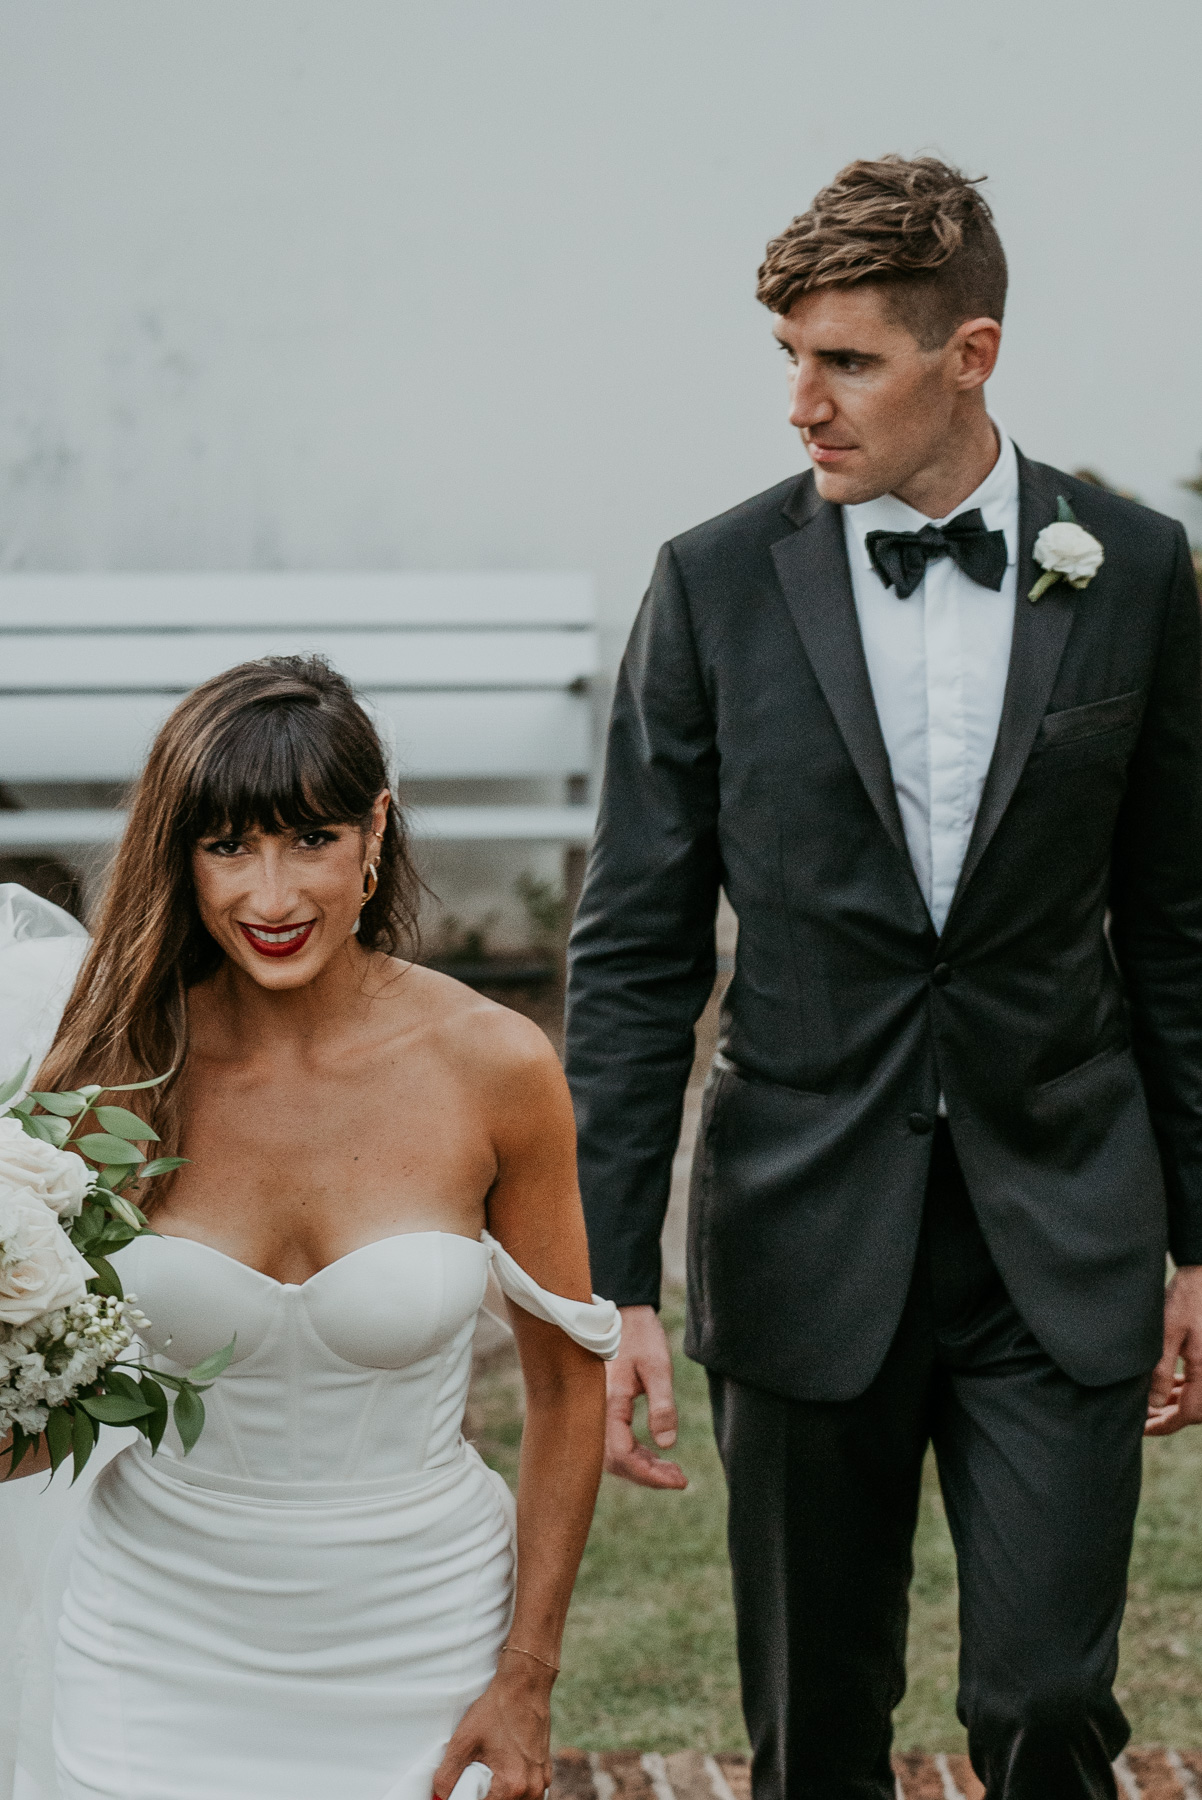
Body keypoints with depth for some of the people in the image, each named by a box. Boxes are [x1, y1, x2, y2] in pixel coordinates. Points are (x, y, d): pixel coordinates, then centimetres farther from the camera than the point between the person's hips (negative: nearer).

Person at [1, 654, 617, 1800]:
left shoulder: (495, 1067, -13)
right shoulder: (121, 1065, -9)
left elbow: (566, 1381, -2)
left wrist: (527, 1677, -4)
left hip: (413, 1644, -1)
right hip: (162, 1649, 1)